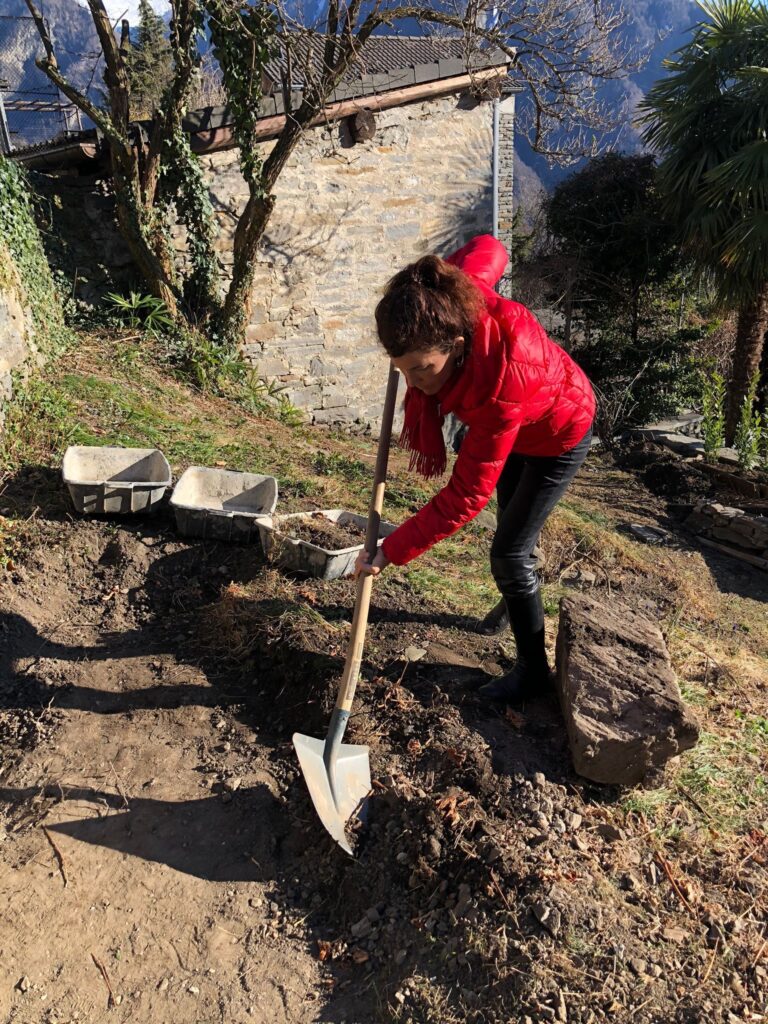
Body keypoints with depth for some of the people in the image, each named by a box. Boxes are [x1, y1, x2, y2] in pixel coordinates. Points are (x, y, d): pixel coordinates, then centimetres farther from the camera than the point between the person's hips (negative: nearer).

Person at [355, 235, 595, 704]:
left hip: (559, 434, -8)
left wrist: (392, 551, -37)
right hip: (511, 426, 8)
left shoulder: (499, 385, -47)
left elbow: (466, 495, -40)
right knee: (512, 530, 25)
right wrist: (426, 284, -8)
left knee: (510, 552, -6)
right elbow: (488, 247, -8)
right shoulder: (453, 304, -31)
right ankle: (520, 606, 53)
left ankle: (533, 670, 15)